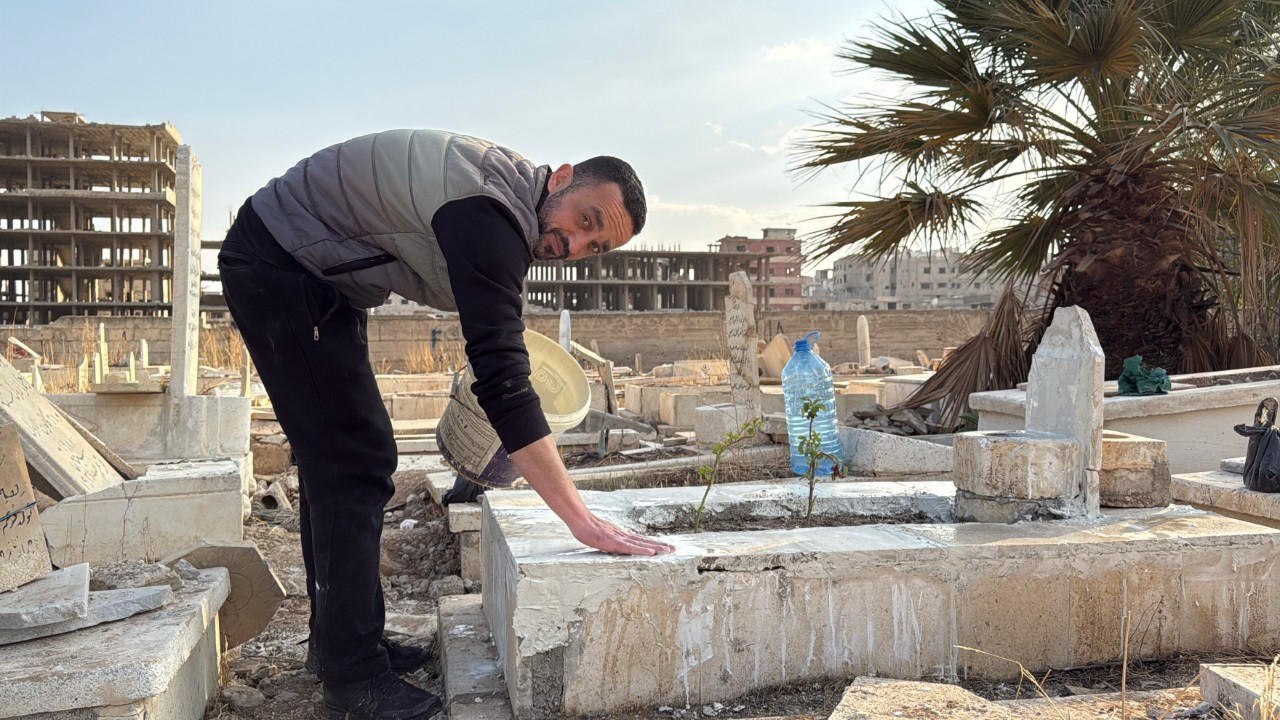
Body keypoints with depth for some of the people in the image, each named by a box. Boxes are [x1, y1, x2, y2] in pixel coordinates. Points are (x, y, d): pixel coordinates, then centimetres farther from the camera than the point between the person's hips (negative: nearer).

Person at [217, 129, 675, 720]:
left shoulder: (510, 187, 0)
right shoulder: (490, 211, -30)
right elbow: (502, 384, -35)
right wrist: (583, 522, -35)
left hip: (316, 279, 10)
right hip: (277, 264, -10)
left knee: (336, 459, 14)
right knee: (355, 464, -11)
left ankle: (337, 641, 27)